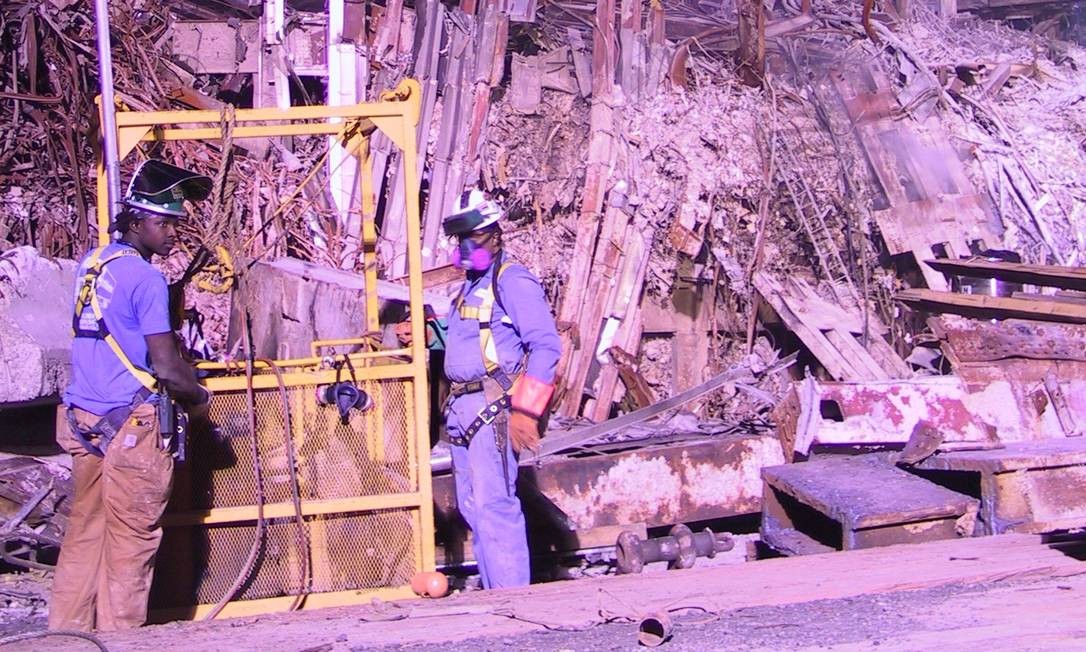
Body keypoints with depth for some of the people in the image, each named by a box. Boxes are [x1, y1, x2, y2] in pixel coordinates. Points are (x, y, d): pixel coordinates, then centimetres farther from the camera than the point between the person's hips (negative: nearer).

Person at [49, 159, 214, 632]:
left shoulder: (91, 263, 12)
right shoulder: (145, 278, -13)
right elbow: (167, 368, -15)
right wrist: (200, 399, 4)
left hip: (82, 418, 8)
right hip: (129, 424, -8)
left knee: (83, 534, 14)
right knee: (130, 542, 2)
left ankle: (66, 632, 19)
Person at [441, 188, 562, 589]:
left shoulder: (512, 281, -8)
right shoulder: (470, 286, 21)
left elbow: (546, 346, -16)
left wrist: (525, 411, -21)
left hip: (493, 409, -9)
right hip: (462, 408, 9)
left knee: (493, 504, -12)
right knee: (472, 508, 11)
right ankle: (494, 593, 18)